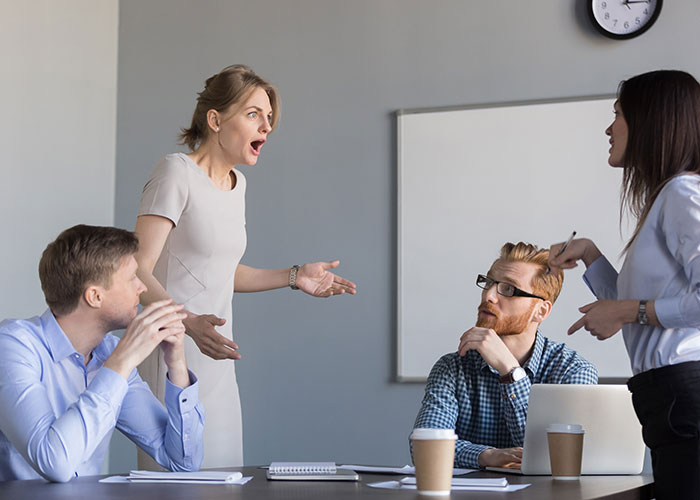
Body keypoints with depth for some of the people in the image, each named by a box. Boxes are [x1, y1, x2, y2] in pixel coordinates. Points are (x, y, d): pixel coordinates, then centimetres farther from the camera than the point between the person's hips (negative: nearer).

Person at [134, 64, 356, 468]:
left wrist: (293, 277, 20)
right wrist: (190, 323, -32)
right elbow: (138, 270, -18)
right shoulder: (177, 172, -10)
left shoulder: (236, 182, 15)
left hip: (216, 359, 8)